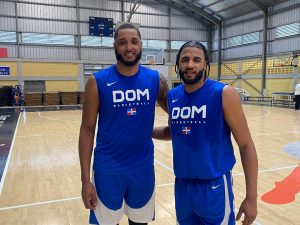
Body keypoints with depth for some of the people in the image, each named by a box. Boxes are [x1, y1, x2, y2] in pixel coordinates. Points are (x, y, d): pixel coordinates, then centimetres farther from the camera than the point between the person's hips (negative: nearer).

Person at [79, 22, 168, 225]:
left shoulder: (155, 80, -2)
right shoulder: (98, 81, -8)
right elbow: (87, 130, -6)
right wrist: (85, 179, -8)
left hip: (143, 167, 2)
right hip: (108, 168, -1)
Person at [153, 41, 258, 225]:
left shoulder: (224, 94, -14)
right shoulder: (172, 96, 1)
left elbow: (246, 145, -11)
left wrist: (251, 197, -12)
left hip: (214, 186, -5)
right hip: (182, 184, 5)